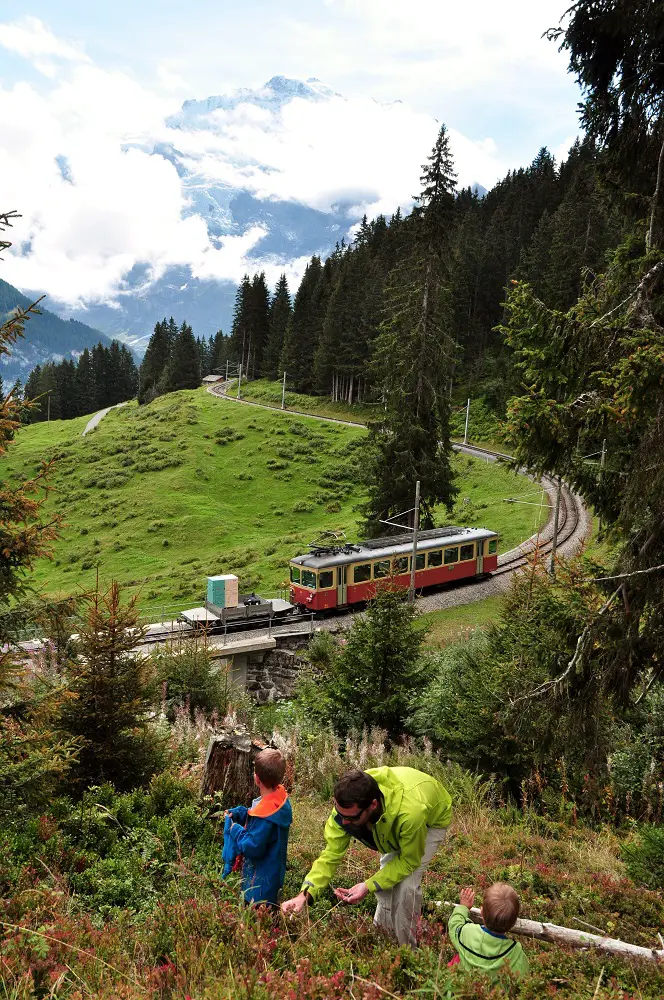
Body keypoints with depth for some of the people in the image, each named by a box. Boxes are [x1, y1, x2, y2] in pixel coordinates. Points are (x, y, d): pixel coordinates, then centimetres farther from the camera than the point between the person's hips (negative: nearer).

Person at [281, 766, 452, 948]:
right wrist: (305, 894, -36)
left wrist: (369, 886, -34)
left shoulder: (411, 811, -48)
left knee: (406, 884, -15)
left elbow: (409, 860, -29)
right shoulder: (347, 804, -34)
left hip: (432, 820, -4)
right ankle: (382, 933, 33)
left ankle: (405, 948, 8)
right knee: (387, 876, 6)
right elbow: (331, 855, -25)